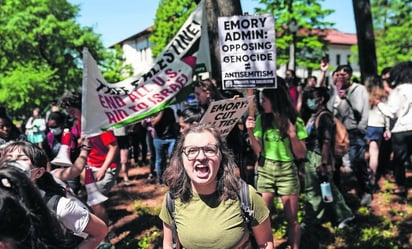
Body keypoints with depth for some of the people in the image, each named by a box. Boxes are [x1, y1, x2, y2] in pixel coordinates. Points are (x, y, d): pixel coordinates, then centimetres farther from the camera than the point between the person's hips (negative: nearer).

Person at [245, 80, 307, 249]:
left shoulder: (295, 121, -6)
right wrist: (250, 132, -14)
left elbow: (300, 155, -5)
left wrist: (293, 134, -20)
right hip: (265, 170, 2)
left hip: (287, 171, -2)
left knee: (292, 219, 6)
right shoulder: (261, 120, -1)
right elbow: (258, 152, 0)